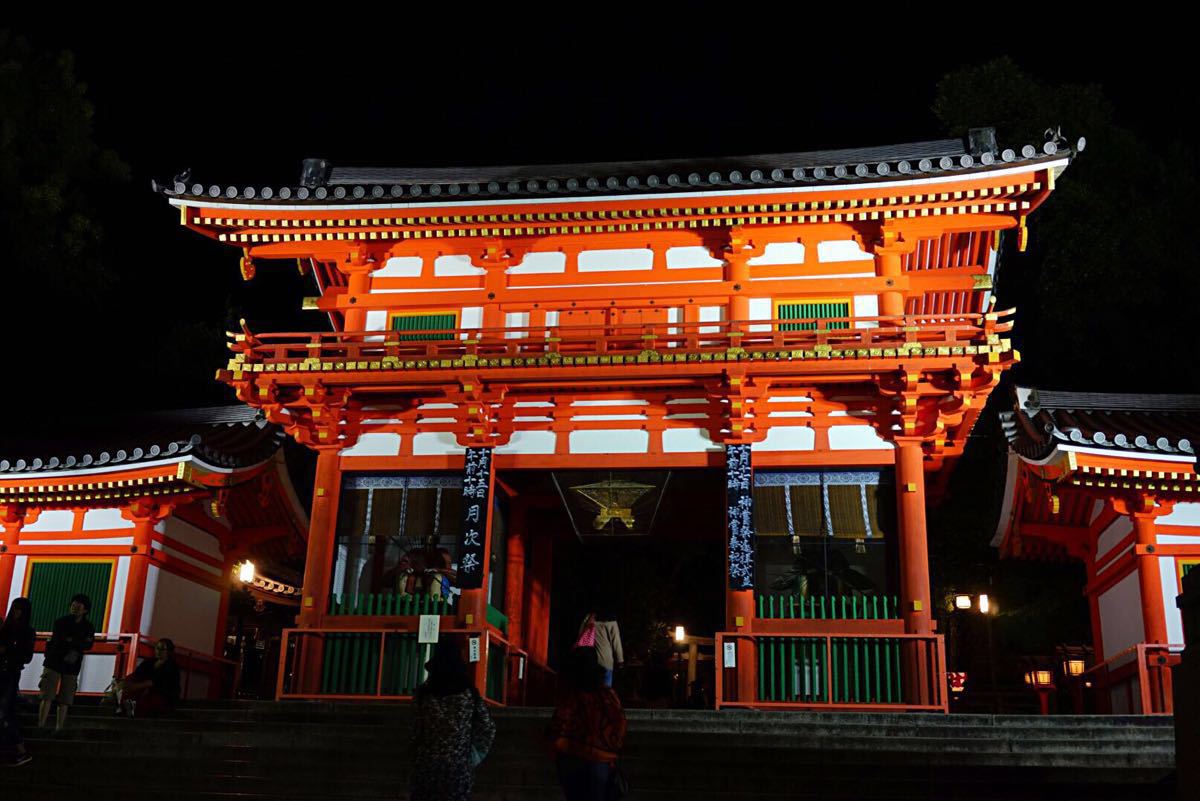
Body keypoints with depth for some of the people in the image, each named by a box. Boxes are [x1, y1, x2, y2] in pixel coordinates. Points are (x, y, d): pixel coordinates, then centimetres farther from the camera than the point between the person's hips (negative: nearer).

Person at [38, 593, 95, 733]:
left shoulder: (88, 627, 7)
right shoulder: (61, 622, 4)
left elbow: (88, 645, -6)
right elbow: (57, 639, -12)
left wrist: (69, 640, -11)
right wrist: (79, 643, -9)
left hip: (71, 667, 2)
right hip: (53, 663, -2)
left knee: (65, 701, 0)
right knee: (47, 697, -10)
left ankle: (58, 729, 2)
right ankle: (40, 727, -11)